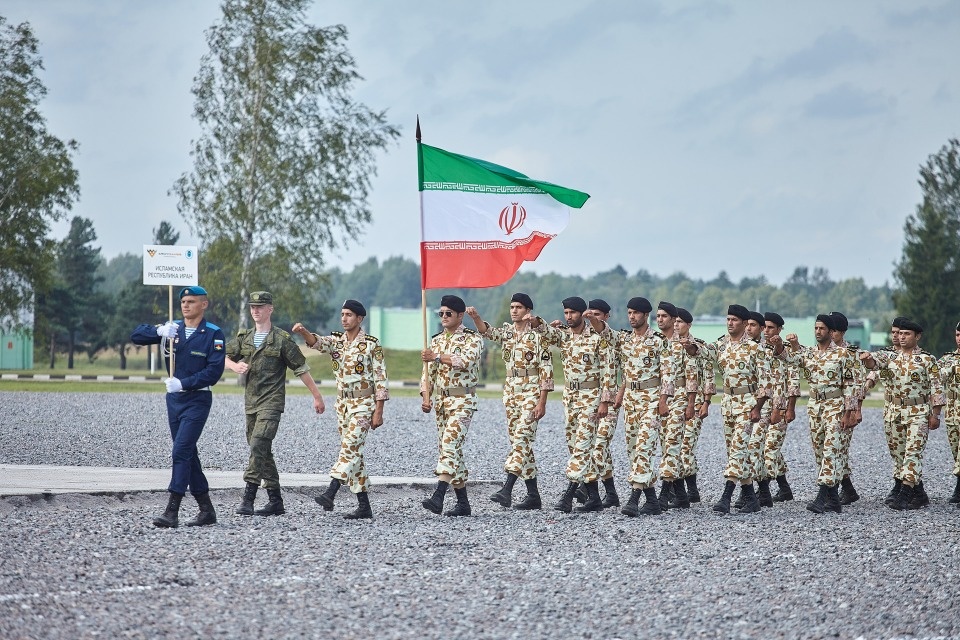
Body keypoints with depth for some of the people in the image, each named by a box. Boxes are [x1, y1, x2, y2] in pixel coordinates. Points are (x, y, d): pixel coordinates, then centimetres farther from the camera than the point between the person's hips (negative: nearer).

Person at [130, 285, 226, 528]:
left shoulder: (213, 334, -6)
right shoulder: (173, 329, 9)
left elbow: (214, 371, -13)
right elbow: (136, 335, 4)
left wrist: (183, 383, -19)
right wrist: (159, 331, -16)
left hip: (197, 400, -6)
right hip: (174, 399, 6)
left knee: (181, 451, -15)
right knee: (187, 454, 9)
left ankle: (172, 512, -17)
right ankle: (206, 510, 17)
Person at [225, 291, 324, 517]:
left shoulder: (282, 339, -4)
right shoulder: (243, 338, 11)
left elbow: (301, 369, -1)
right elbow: (224, 358, 18)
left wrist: (317, 396, 1)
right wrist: (235, 366, -5)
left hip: (271, 403, -6)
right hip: (250, 403, 6)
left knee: (258, 446, -19)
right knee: (262, 452, 9)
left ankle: (248, 497, -22)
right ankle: (275, 501, 16)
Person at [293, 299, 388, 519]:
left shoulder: (371, 344, -6)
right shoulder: (337, 341, 9)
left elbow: (381, 379, -7)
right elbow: (318, 342, -12)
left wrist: (378, 411, -12)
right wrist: (303, 332, -35)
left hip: (363, 404, -7)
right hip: (342, 403, 7)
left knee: (350, 448, -18)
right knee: (354, 453, 7)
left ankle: (330, 494, -32)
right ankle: (364, 507, 10)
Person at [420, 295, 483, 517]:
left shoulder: (472, 338, -3)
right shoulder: (436, 340, 16)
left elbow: (467, 360, -22)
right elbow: (429, 372, 15)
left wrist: (438, 357, -28)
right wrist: (426, 397, 1)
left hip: (462, 400, -7)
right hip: (440, 400, 7)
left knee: (450, 444, -20)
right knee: (450, 449, 7)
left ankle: (438, 497, -31)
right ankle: (463, 503, 13)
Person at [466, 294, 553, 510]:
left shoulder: (537, 335, -6)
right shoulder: (507, 332, 11)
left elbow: (546, 370, -9)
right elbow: (487, 331, -9)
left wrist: (541, 401, -14)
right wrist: (476, 317, -30)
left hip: (531, 393, -7)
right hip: (511, 393, 7)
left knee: (522, 438, -16)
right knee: (520, 442, 7)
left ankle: (507, 490, -26)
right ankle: (533, 495, 11)